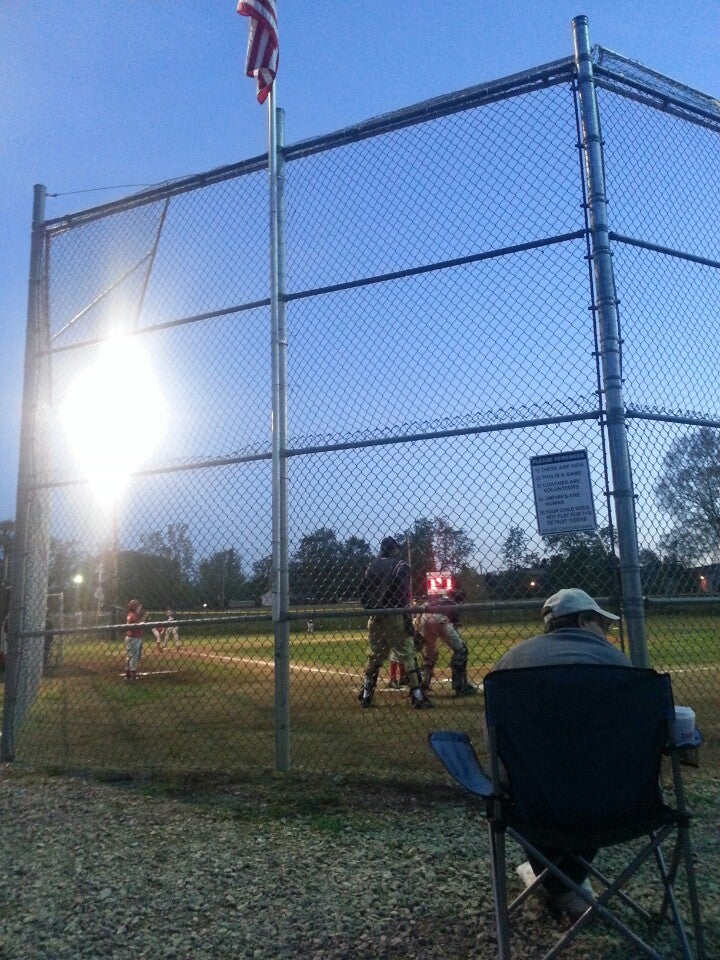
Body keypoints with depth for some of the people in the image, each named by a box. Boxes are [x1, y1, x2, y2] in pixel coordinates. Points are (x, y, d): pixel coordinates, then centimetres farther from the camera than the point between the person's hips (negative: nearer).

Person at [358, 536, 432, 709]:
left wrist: (370, 610, 15)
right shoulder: (401, 565, -4)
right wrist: (408, 621, -13)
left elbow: (363, 591, 9)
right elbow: (401, 595, -14)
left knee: (374, 656, 15)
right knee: (407, 655, -3)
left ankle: (365, 695, 17)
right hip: (394, 617, -6)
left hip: (375, 618, 6)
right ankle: (417, 696, -7)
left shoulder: (372, 565, 12)